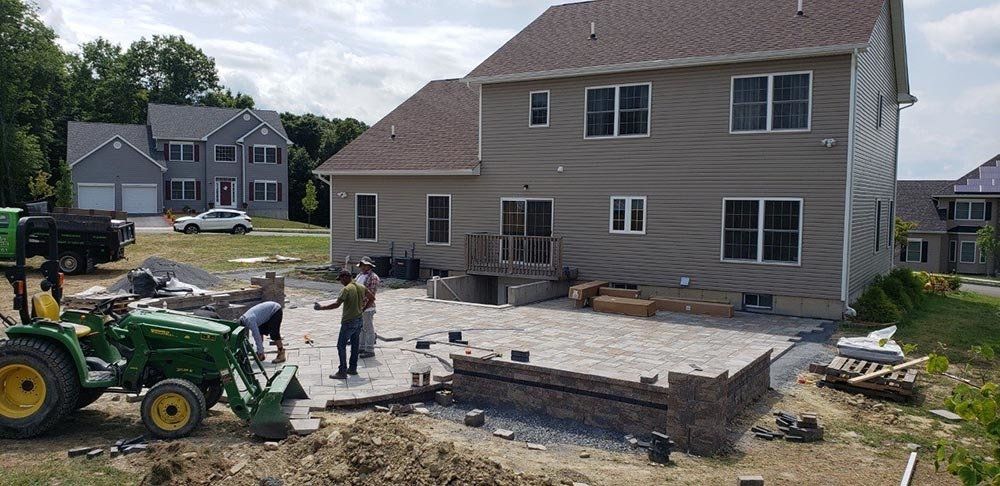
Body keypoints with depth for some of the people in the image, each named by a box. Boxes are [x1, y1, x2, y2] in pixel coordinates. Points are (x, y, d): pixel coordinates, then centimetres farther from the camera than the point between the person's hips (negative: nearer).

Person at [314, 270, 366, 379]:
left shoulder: (346, 289, -18)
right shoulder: (361, 287, 5)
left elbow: (337, 304, -23)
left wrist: (322, 307, -15)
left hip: (348, 322, -8)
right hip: (359, 320, 8)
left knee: (341, 346, -1)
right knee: (355, 345, 16)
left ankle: (342, 372, -2)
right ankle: (353, 368, 23)